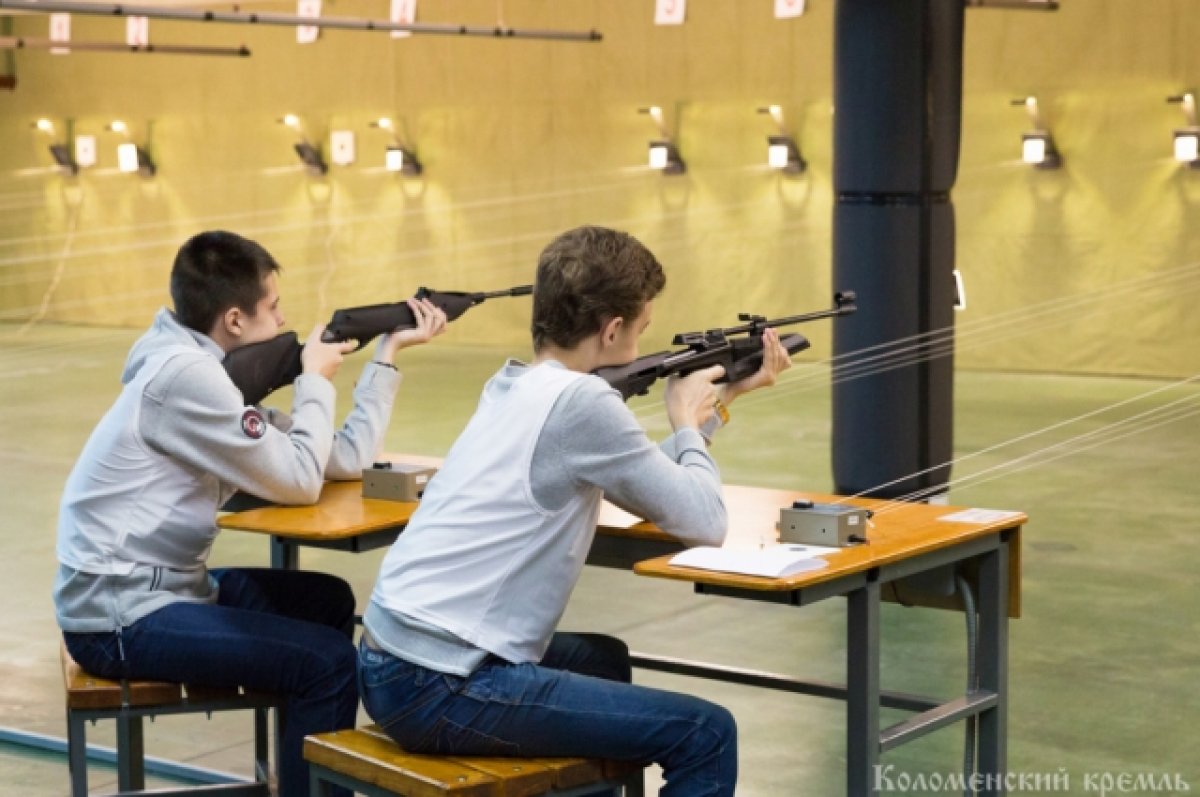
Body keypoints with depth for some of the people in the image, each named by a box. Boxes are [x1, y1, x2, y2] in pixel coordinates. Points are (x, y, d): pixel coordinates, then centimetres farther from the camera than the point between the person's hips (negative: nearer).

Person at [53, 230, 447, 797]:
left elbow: (342, 461, 9)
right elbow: (301, 482, -17)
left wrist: (388, 352, 8)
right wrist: (316, 380, -4)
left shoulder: (209, 369, 11)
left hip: (157, 587, 10)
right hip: (119, 618, -10)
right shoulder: (187, 374, -19)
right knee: (328, 661, -16)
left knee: (327, 600, 22)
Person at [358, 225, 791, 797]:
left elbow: (645, 484, 25)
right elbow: (704, 523, -7)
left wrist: (725, 396, 26)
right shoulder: (581, 400, -14)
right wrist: (687, 423, 9)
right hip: (438, 690, -10)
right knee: (706, 734, -7)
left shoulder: (516, 385, 13)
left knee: (602, 658, 34)